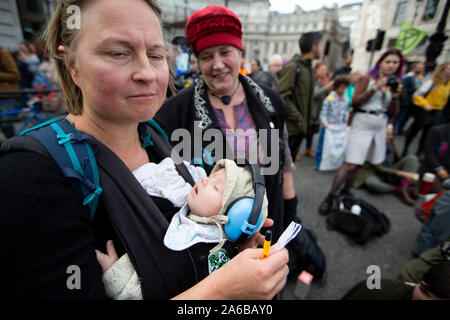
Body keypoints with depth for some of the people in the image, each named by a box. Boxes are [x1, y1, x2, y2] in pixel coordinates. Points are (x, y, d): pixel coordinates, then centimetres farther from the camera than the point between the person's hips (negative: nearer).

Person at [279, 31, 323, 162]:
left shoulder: (308, 68, 15)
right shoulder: (292, 67, -12)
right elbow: (282, 97, -20)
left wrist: (306, 121, 11)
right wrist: (299, 119, -18)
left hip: (299, 128, 8)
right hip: (289, 127, -8)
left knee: (289, 162, 17)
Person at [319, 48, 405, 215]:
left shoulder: (395, 84, 14)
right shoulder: (367, 79, 0)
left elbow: (393, 113, 11)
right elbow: (355, 101, -10)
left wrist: (395, 97, -5)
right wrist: (375, 88, -15)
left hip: (380, 127, 6)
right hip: (362, 124, -5)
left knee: (357, 165, 8)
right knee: (350, 164, -13)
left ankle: (345, 194, 23)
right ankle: (330, 198, -4)